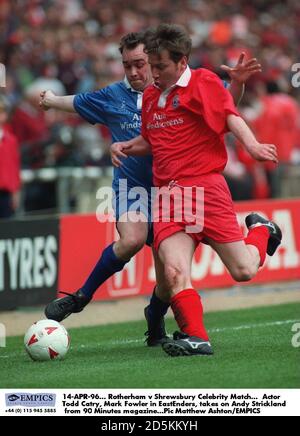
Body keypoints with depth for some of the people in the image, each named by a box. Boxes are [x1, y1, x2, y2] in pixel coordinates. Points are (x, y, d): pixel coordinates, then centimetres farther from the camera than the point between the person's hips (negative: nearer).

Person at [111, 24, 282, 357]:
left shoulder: (203, 82, 0)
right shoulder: (150, 95, 20)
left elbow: (230, 117, -15)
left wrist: (251, 145, -33)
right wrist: (124, 147, 13)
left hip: (204, 184, -5)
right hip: (167, 193, 5)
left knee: (244, 271, -3)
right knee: (174, 272, -18)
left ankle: (261, 231, 29)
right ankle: (195, 338, -18)